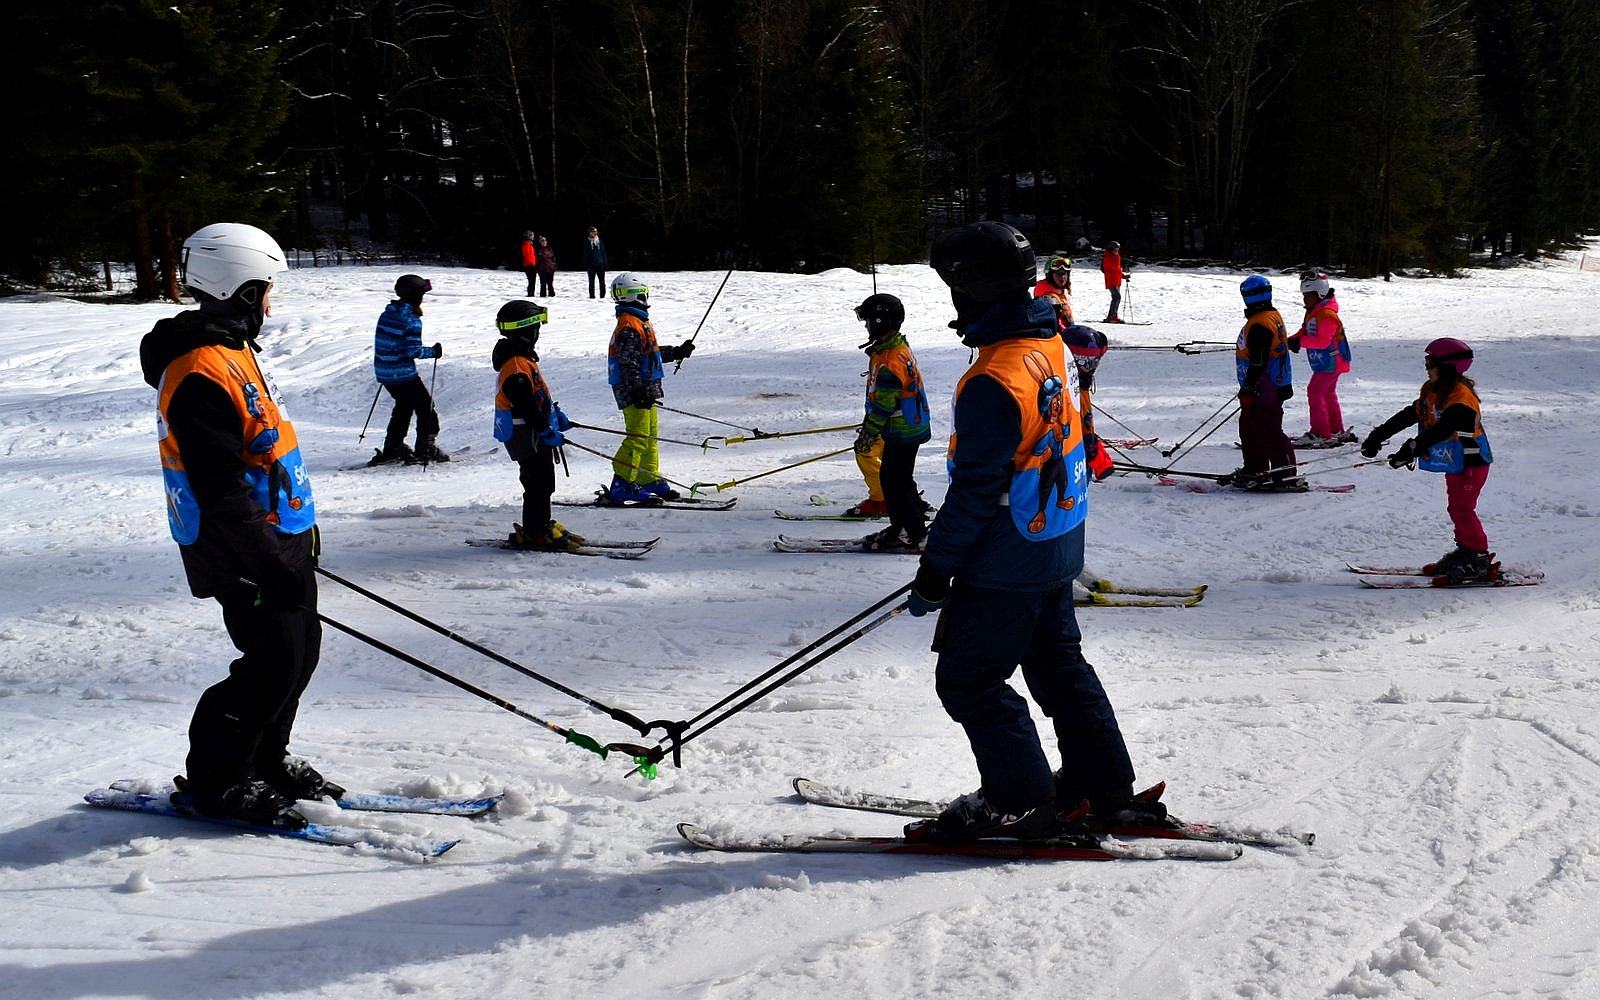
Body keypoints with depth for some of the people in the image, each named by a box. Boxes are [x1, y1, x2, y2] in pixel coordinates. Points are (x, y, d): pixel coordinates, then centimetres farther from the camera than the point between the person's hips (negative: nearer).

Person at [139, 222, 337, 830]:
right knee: (274, 662, -8)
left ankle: (266, 759, 30)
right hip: (241, 552, -10)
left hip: (278, 538, 10)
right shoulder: (200, 373, -22)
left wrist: (301, 524, 27)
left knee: (300, 651, 14)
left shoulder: (232, 351, 12)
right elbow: (221, 488, -25)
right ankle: (215, 781, 5)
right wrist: (269, 565, -25)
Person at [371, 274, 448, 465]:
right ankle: (425, 447, 4)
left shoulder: (387, 313, 7)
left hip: (384, 372, 8)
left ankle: (393, 448, 26)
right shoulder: (411, 320, -18)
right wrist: (433, 352, -8)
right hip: (403, 374, -8)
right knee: (425, 405, 5)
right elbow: (413, 350, -21)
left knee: (404, 405, 24)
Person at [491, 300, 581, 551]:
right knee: (538, 485, -6)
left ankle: (542, 526, 27)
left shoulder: (523, 359, 14)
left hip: (535, 435, 11)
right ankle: (534, 533, -1)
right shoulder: (516, 366, -22)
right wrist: (547, 431, -21)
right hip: (528, 436, -11)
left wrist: (556, 414, 23)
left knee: (543, 483, 18)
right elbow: (526, 406, -25)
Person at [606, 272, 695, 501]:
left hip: (645, 390, 11)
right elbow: (628, 363, -23)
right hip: (634, 391, -11)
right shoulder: (630, 326, -18)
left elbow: (651, 352, 29)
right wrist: (639, 392, -27)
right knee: (638, 437, -12)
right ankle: (621, 487, -13)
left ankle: (650, 481, 25)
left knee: (650, 435, 16)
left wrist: (677, 352, 35)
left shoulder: (639, 321, 16)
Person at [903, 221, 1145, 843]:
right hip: (1056, 548, 9)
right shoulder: (1048, 344, 3)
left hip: (1005, 565, -9)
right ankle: (1104, 786, 27)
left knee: (968, 680, 2)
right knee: (1058, 663, 21)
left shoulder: (993, 383, -27)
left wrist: (935, 571, -15)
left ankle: (1019, 804, 7)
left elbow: (975, 490, -24)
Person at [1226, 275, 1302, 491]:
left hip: (1265, 392, -11)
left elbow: (1259, 362, -24)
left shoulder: (1259, 324, -21)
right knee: (1249, 428, 20)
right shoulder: (1273, 316, 13)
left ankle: (1286, 476, -5)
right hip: (1271, 388, 11)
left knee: (1269, 433, -7)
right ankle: (1255, 469, 30)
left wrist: (1248, 388, -19)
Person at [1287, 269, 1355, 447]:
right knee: (1328, 394, 20)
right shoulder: (1312, 312, 11)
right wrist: (1293, 340, -3)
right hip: (1325, 362, 11)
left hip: (1331, 362, -11)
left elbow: (1322, 341, -29)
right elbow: (1305, 331, 16)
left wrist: (1301, 342, -27)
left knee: (1315, 391, -12)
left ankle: (1320, 434, -11)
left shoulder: (1327, 314, -22)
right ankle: (1337, 431, 31)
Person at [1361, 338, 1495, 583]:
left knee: (1462, 510, -10)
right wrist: (1377, 436, 7)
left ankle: (1479, 562, -7)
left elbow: (1442, 429, -36)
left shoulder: (1461, 397, -23)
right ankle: (1464, 551, 23)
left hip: (1471, 463, -10)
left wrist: (1412, 449, -43)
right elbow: (1407, 416, 11)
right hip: (1454, 463, 10)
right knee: (1456, 508, 14)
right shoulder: (1432, 392, 8)